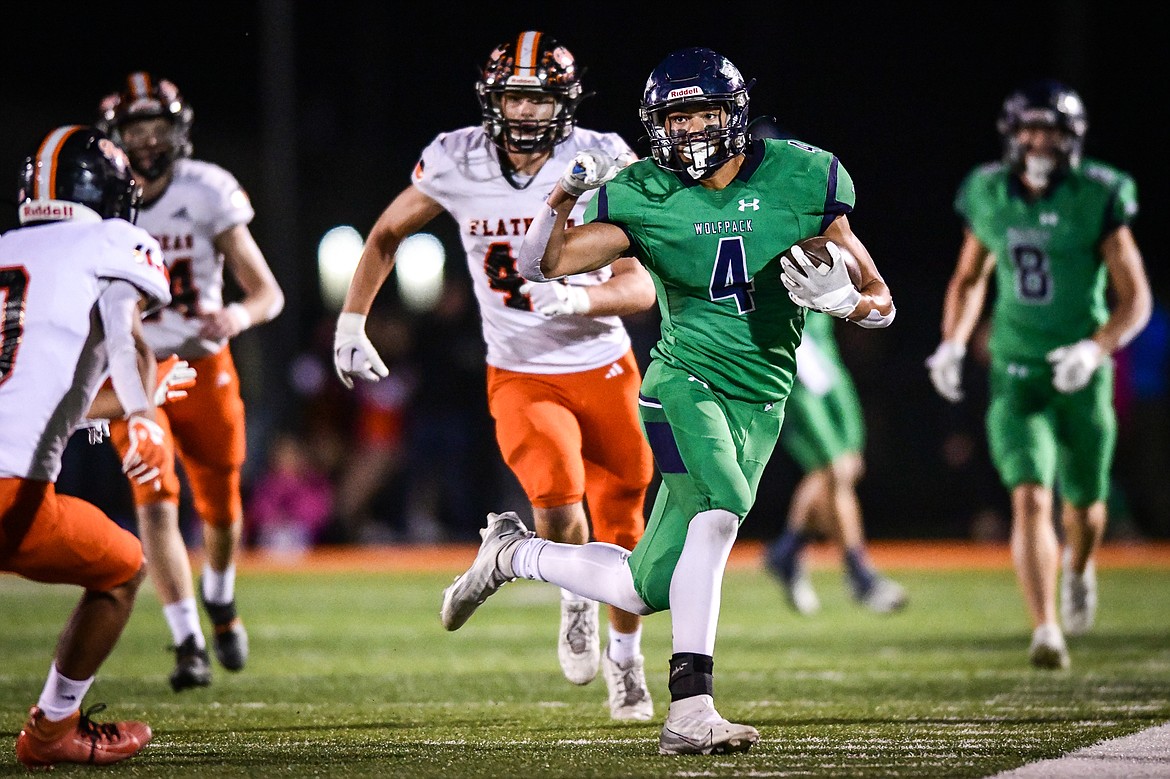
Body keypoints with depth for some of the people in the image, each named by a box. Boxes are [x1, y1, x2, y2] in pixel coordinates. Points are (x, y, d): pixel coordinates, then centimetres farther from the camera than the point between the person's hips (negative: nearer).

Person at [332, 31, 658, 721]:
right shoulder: (458, 163, -9)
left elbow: (641, 287, -14)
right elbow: (387, 235, 10)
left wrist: (577, 299, -33)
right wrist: (351, 325, 8)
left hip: (604, 371, 1)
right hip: (521, 377, -1)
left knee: (621, 532, 11)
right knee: (557, 500, -27)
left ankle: (625, 655, 39)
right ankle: (575, 597, 6)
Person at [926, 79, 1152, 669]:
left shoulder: (1098, 200, -10)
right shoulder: (988, 198, 0)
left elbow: (1136, 300, -7)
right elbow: (968, 279, 17)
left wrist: (1095, 350, -23)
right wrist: (952, 343, 2)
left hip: (1080, 375, -1)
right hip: (1016, 374, 1)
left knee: (1083, 504, 13)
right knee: (1030, 500, -15)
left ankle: (1079, 567, 48)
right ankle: (1046, 633, -17)